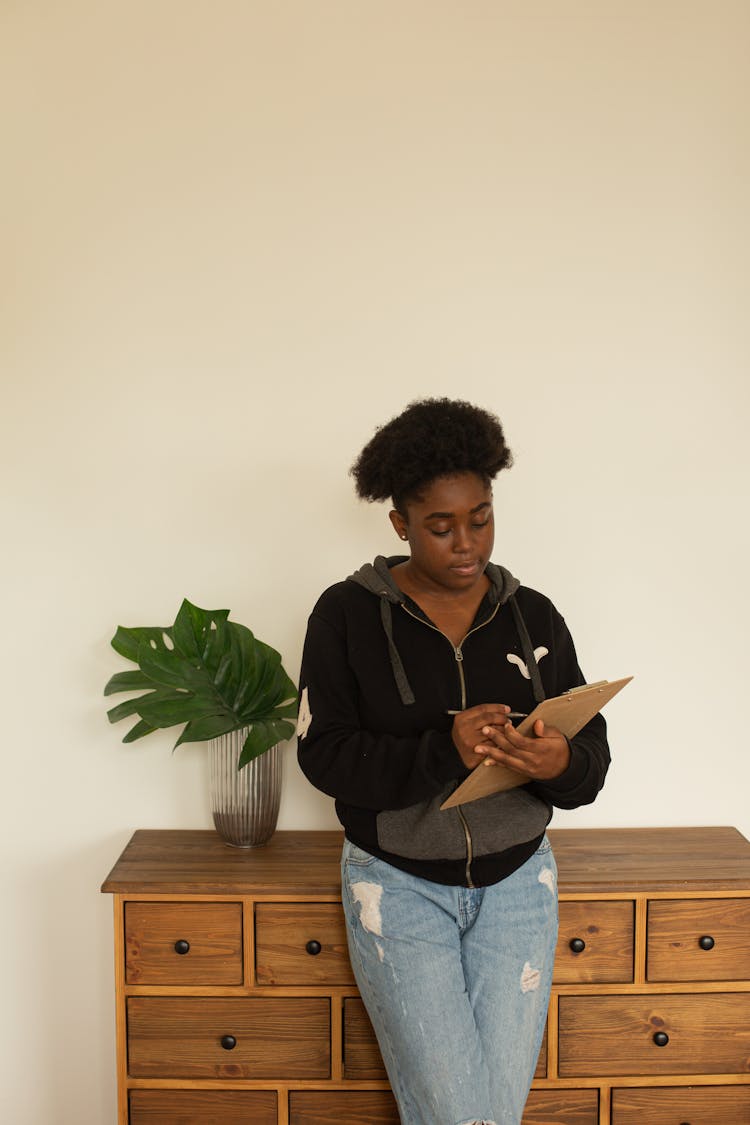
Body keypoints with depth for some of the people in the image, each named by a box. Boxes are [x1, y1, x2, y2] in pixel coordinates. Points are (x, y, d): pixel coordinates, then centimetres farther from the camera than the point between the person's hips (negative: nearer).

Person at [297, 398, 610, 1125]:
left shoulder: (533, 616, 0)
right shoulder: (347, 614, -8)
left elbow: (593, 756, -1)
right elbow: (325, 755, -13)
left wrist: (560, 763, -25)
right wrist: (442, 749, -28)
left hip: (516, 881, 3)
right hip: (399, 884, -2)